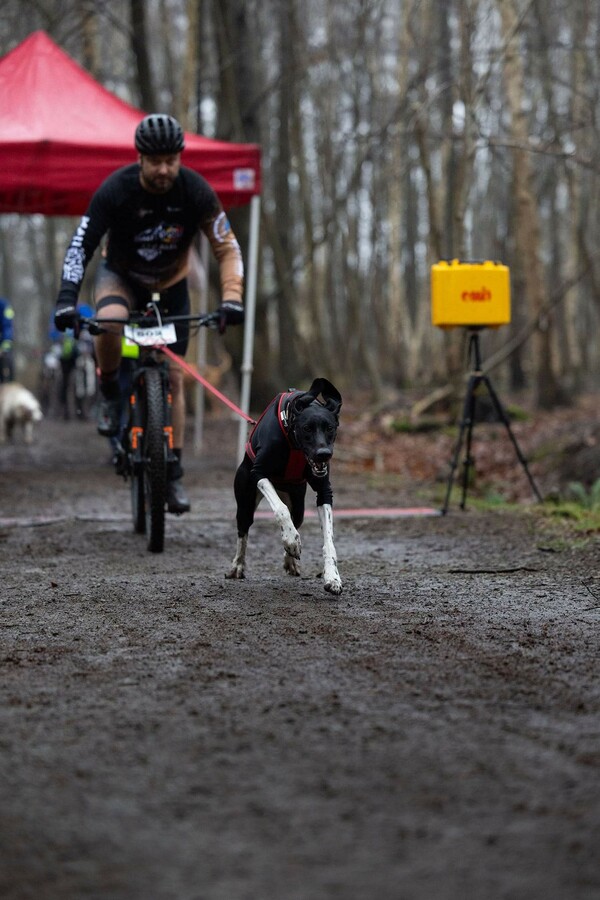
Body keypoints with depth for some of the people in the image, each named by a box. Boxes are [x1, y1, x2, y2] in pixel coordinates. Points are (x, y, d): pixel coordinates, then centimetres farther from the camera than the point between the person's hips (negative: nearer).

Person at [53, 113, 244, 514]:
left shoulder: (196, 191, -24)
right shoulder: (116, 189, -28)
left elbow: (227, 247, -20)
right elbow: (81, 244, -26)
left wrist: (232, 296, -35)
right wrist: (67, 297, -40)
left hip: (171, 284, 2)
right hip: (121, 274, -2)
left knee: (173, 377, -3)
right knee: (109, 323, -37)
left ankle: (173, 474, 6)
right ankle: (110, 393, -8)